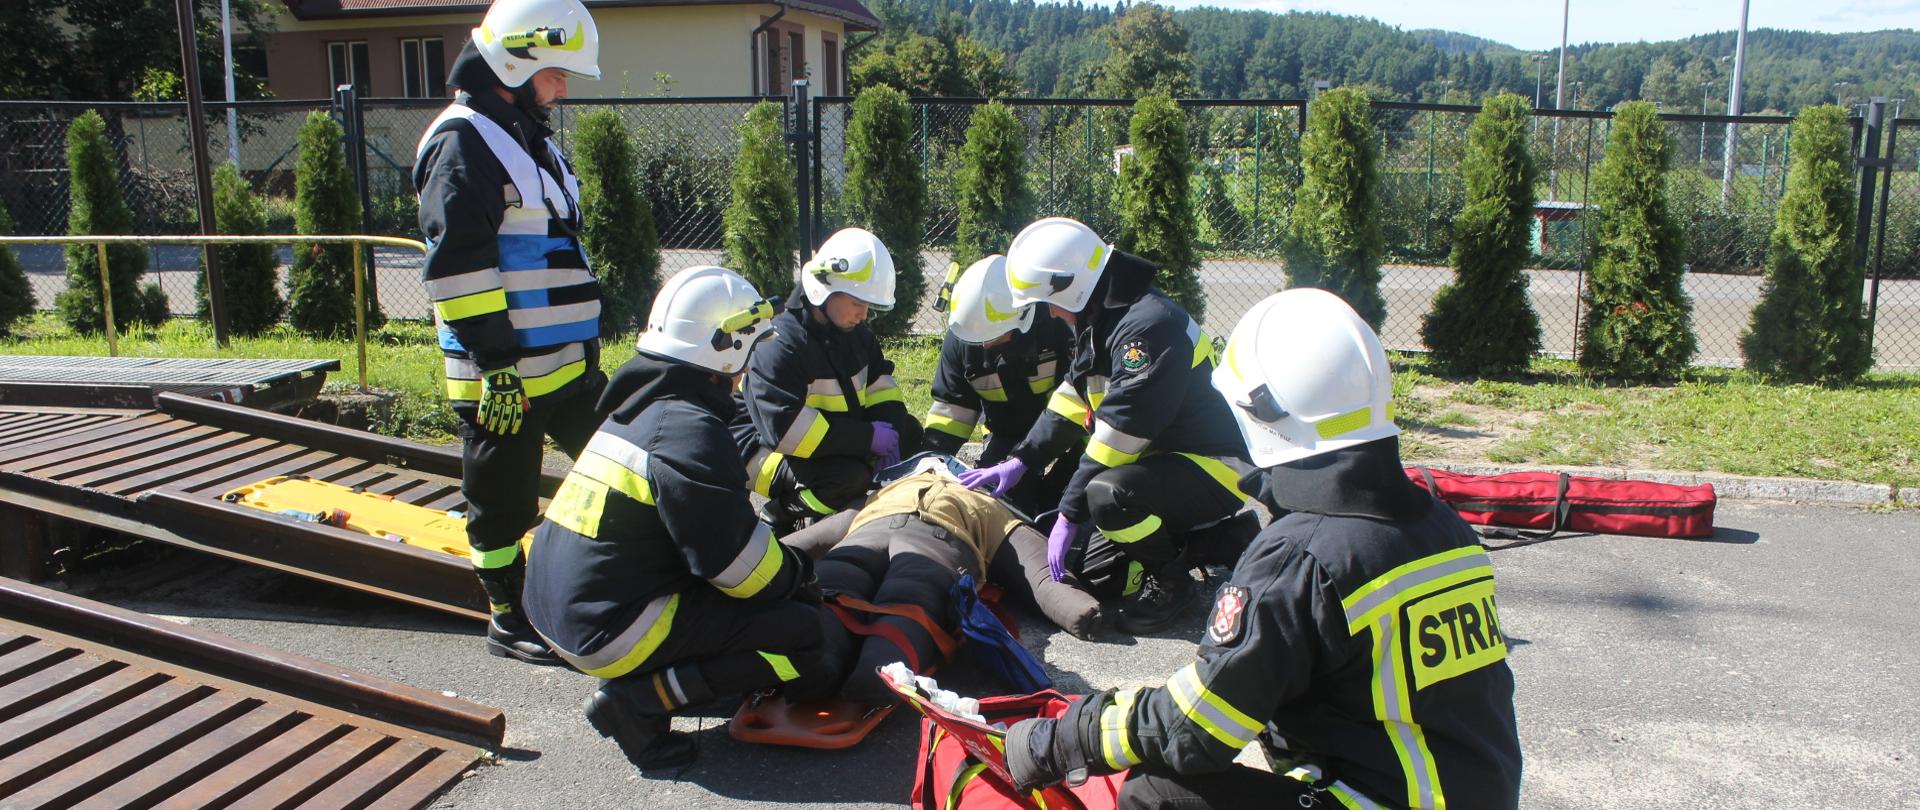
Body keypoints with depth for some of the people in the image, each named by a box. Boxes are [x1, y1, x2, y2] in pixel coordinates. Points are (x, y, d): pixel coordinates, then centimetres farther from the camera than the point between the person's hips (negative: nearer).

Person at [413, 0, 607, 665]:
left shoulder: (532, 141, 17)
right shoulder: (462, 143, -13)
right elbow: (459, 267, -20)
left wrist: (583, 342, 25)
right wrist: (495, 363, -22)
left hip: (569, 361, 9)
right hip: (503, 374, -9)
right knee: (502, 502, 5)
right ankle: (508, 623, 19)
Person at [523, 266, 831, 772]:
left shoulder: (640, 405, 10)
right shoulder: (688, 428, -19)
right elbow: (738, 564, -18)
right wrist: (799, 573, 2)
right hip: (616, 632, -9)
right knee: (818, 638, -9)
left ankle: (637, 683, 11)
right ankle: (642, 698, -10)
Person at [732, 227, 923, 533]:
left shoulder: (855, 333, 2)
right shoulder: (779, 345, -27)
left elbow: (880, 384, 6)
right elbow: (785, 429, -35)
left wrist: (888, 430, -17)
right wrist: (869, 437, -30)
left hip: (830, 441, 9)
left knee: (908, 432, 3)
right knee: (849, 476, -33)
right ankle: (783, 517, -7)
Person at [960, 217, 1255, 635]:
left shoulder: (1147, 326, -27)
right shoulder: (1103, 321, 6)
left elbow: (1119, 432, -28)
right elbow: (1072, 398, 13)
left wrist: (1070, 513, -22)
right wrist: (1019, 461, 6)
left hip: (1214, 470, -10)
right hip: (1167, 457, 10)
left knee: (1108, 492, -35)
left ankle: (1168, 582, -7)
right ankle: (1227, 539, 16)